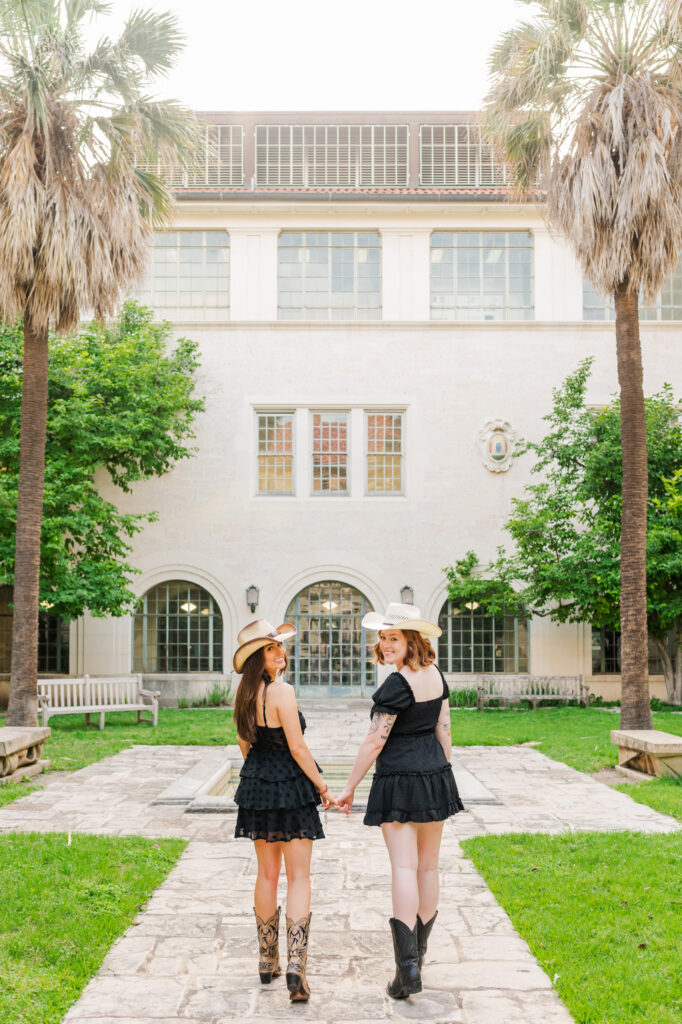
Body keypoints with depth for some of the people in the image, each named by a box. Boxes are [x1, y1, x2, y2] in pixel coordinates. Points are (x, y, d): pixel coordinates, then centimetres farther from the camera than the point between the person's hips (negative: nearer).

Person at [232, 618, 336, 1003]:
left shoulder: (245, 693, 5)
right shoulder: (282, 691, -18)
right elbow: (297, 747, -18)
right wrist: (323, 786, -8)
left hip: (257, 785, 7)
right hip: (291, 787, -7)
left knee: (267, 874, 17)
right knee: (299, 877, 0)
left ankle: (268, 961, 26)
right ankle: (296, 964, -9)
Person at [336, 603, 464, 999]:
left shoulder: (397, 684, -17)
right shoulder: (436, 674, 5)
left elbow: (374, 742, -15)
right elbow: (444, 730, 10)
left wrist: (350, 788, -6)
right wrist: (443, 775, 19)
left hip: (398, 778, -7)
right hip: (436, 774, 7)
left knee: (404, 867, -6)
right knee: (429, 866, 15)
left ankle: (408, 969, -8)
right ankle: (420, 951, 30)